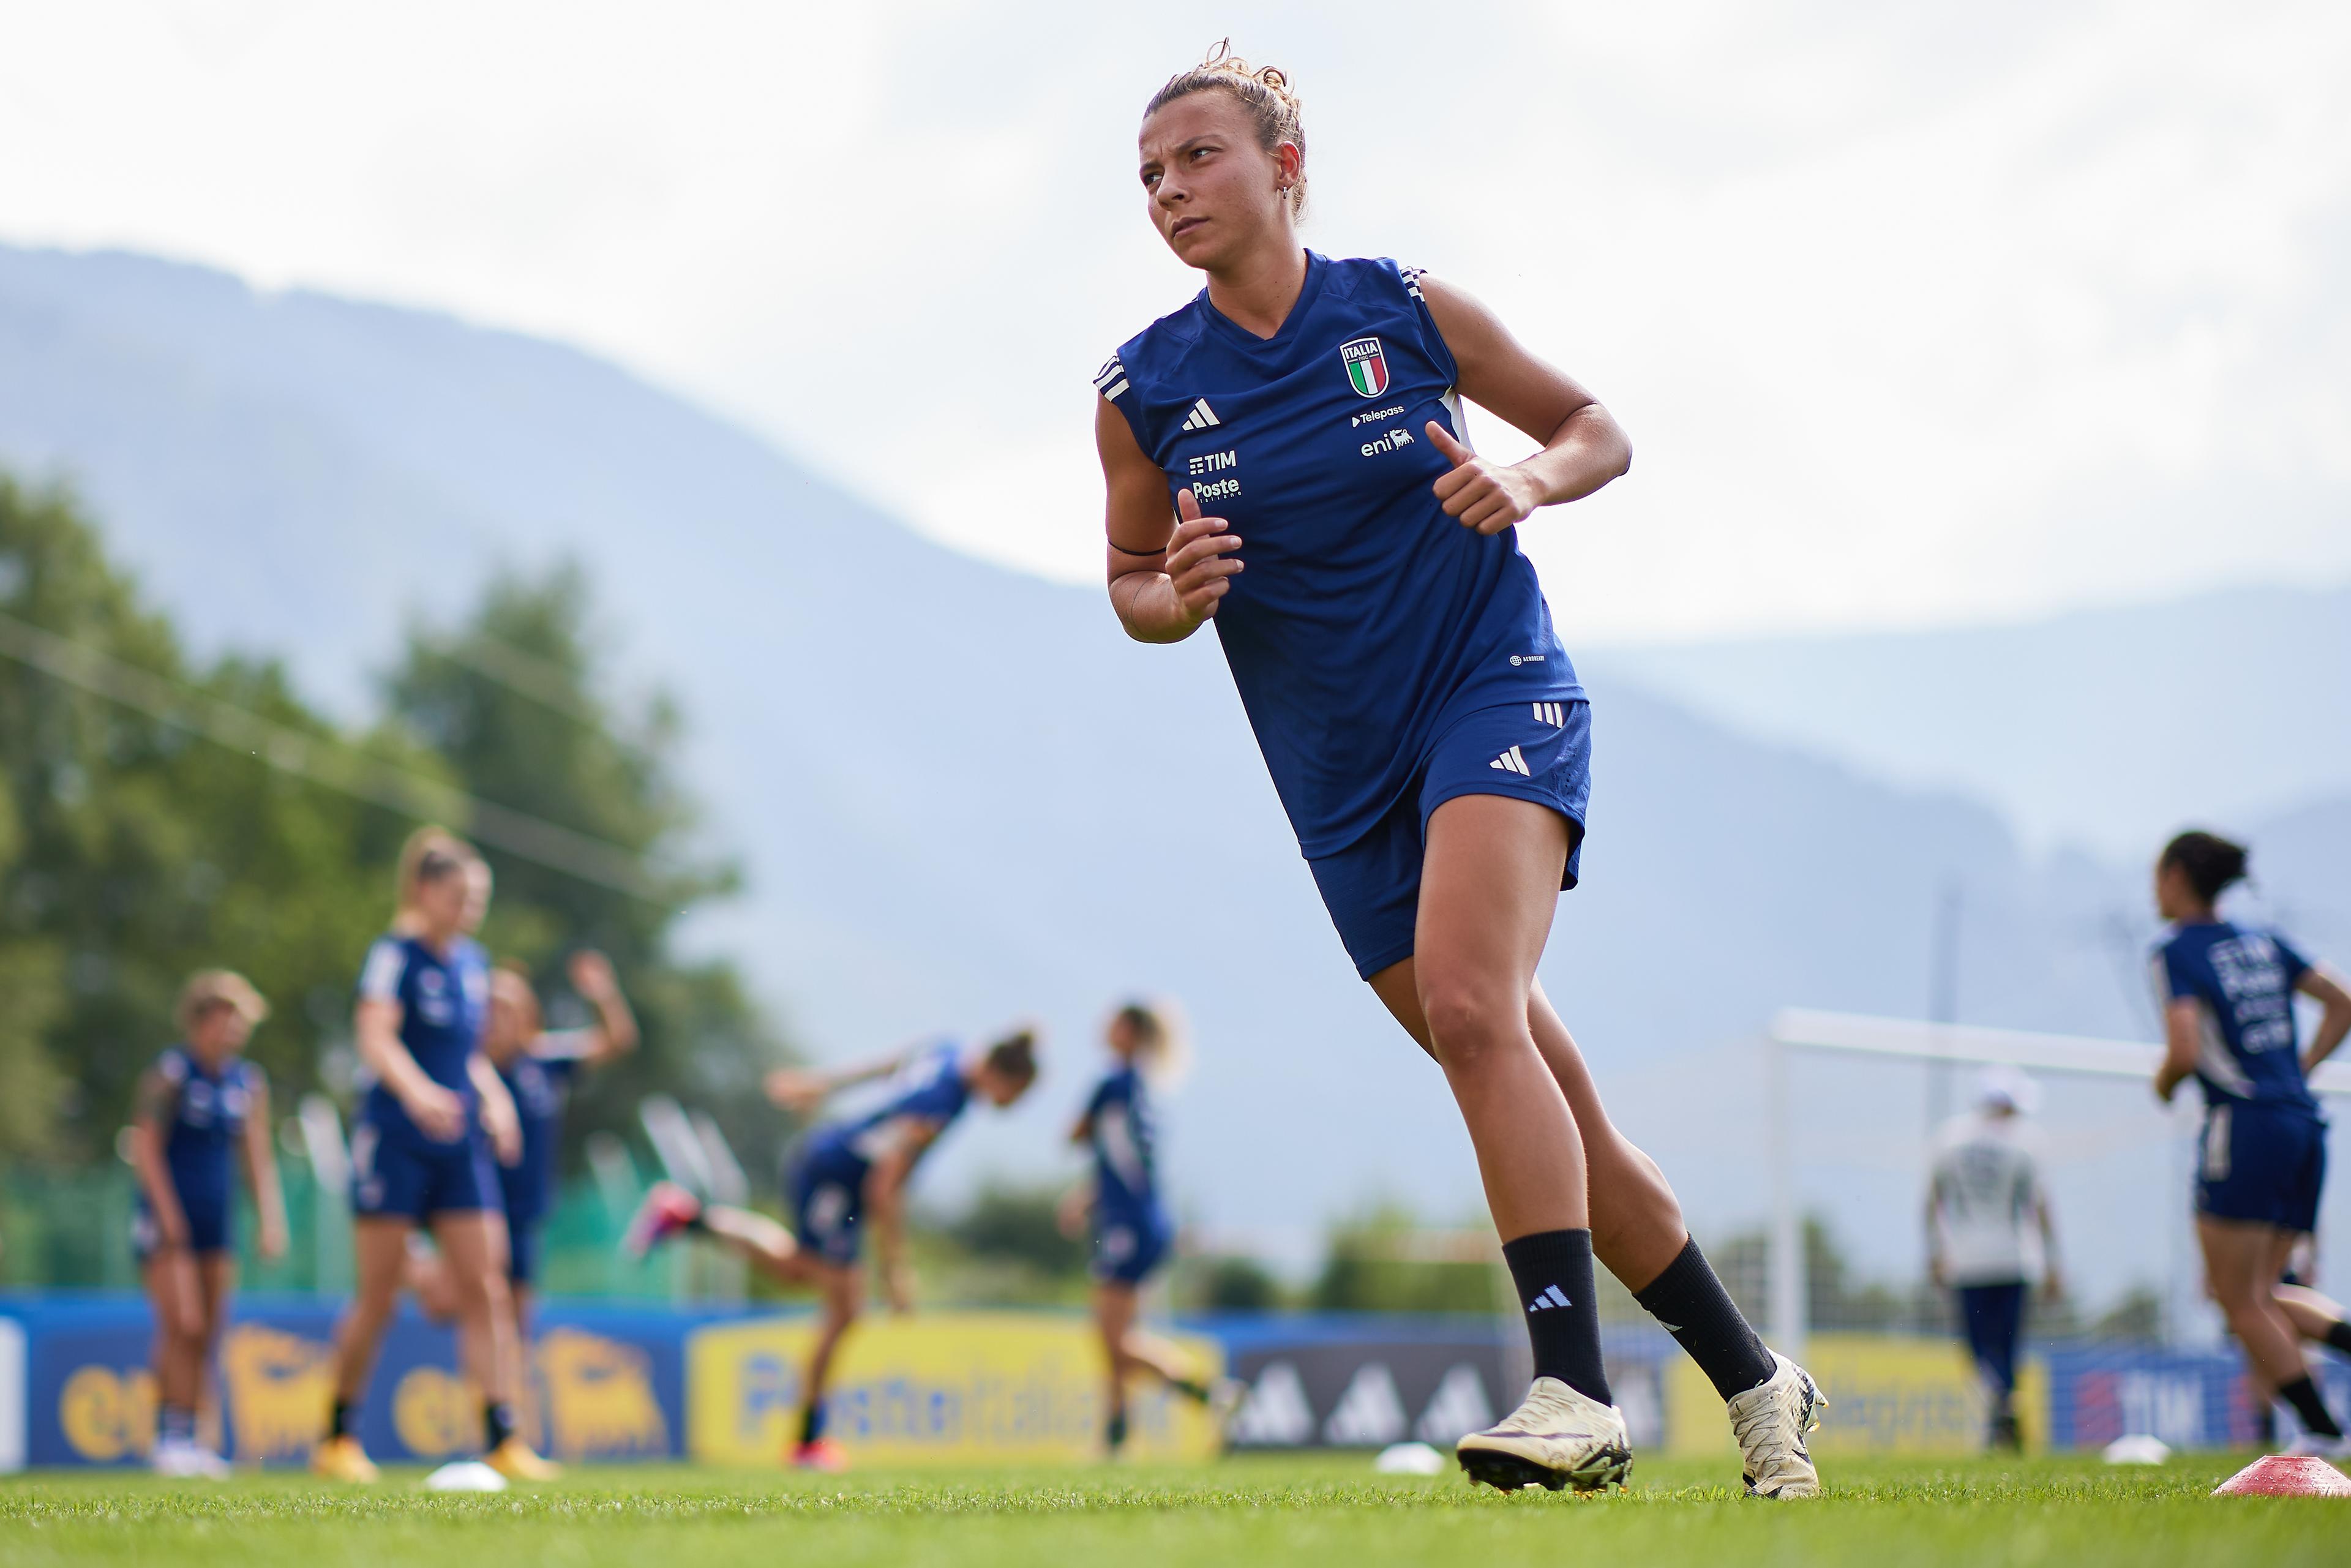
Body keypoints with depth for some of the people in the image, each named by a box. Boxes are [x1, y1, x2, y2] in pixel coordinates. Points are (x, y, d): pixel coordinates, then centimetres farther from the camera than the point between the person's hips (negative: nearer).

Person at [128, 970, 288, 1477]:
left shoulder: (248, 1082, 11)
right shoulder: (171, 1073, -6)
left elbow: (258, 1158, 13)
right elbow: (146, 1147, -8)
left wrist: (271, 1220, 3)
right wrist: (169, 1216, -13)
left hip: (215, 1225, 6)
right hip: (169, 1222, -6)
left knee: (206, 1336, 4)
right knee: (183, 1326, -14)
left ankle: (185, 1440, 9)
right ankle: (172, 1438, -11)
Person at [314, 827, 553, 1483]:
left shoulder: (472, 962, 13)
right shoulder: (395, 956, -9)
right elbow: (375, 1038, -25)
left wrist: (494, 1098, 6)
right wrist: (418, 1092, -43)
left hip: (459, 1145, 6)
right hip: (394, 1139, -6)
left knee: (485, 1289, -3)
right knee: (379, 1298, -1)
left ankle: (502, 1439, -5)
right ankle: (337, 1439, 13)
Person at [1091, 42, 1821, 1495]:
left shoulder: (1408, 311, -4)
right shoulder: (1142, 392, 0)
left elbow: (1599, 429, 7)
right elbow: (1132, 582, 12)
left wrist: (1529, 479, -14)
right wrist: (1174, 599, -11)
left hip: (1497, 694, -4)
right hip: (1343, 778, 4)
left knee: (1469, 1004, -29)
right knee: (1544, 1106, 4)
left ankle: (1577, 1391, -33)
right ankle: (1756, 1383, 19)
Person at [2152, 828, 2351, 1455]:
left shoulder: (2177, 953, -5)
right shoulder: (2265, 943, 16)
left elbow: (2186, 1051, -17)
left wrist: (2163, 1082, 4)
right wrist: (2297, 1073, 16)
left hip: (2245, 1125, -7)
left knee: (2239, 1300, -3)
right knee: (2257, 1297, 13)